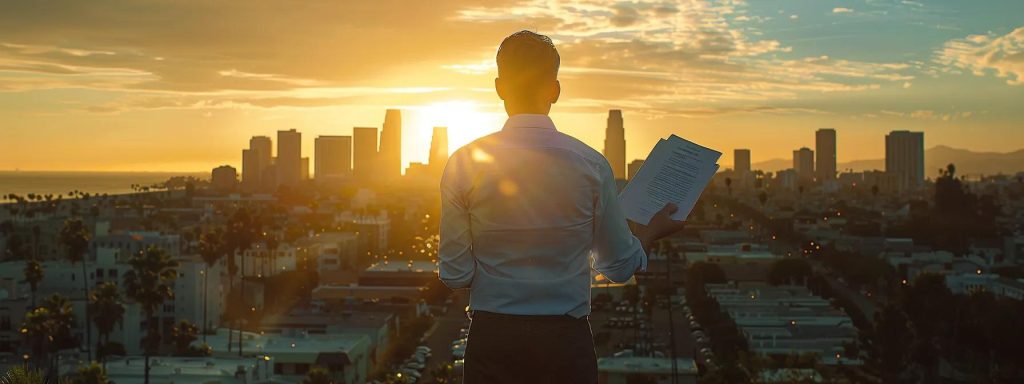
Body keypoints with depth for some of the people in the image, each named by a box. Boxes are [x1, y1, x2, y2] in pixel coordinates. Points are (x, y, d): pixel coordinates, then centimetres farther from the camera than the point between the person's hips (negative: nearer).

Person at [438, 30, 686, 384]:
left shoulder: (465, 164, -7)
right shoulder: (592, 165, -6)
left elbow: (455, 274, -5)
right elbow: (620, 267, 3)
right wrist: (654, 230, 23)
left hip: (491, 342, 0)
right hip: (567, 341, 0)